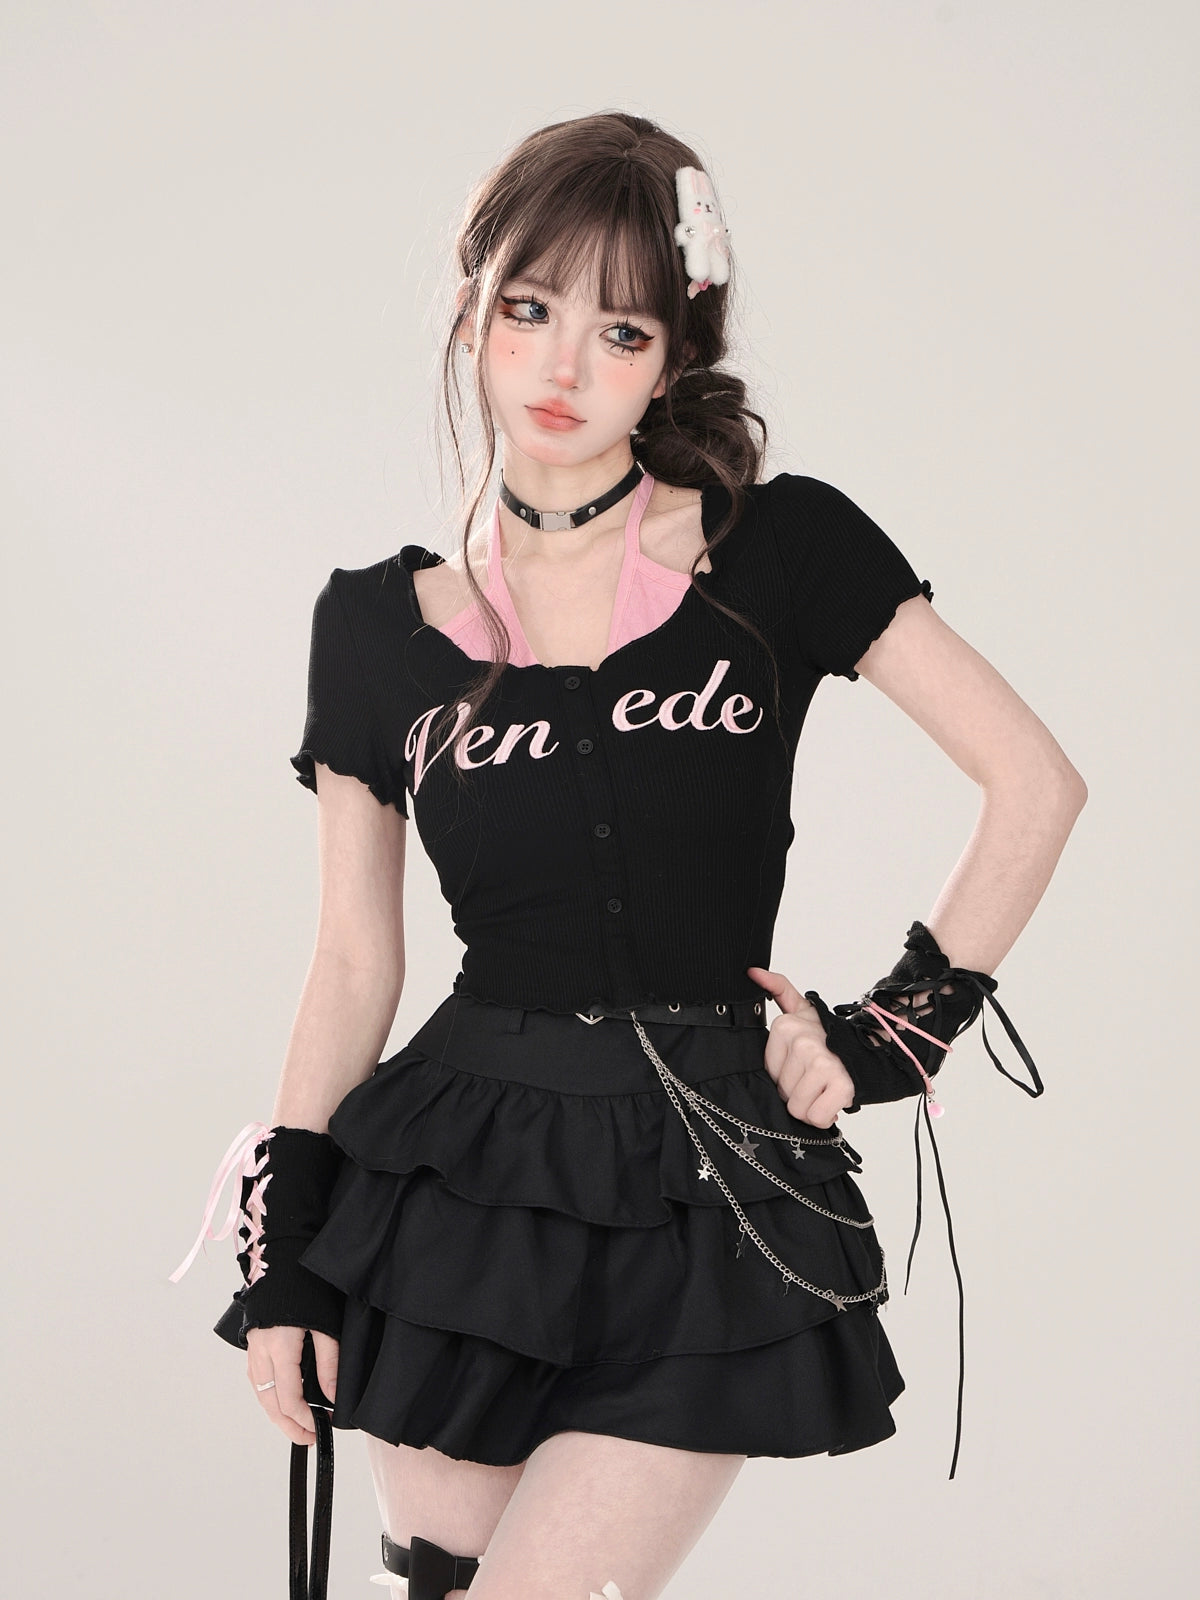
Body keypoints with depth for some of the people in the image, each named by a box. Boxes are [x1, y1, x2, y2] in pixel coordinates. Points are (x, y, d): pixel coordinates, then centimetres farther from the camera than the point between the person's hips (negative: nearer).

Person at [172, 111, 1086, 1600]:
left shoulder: (787, 552, -2)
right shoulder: (378, 624, 4)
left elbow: (1036, 782, 1)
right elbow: (353, 964, 8)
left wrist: (898, 1030, -2)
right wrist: (279, 1256, 4)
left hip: (708, 1196, -2)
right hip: (457, 1179, 2)